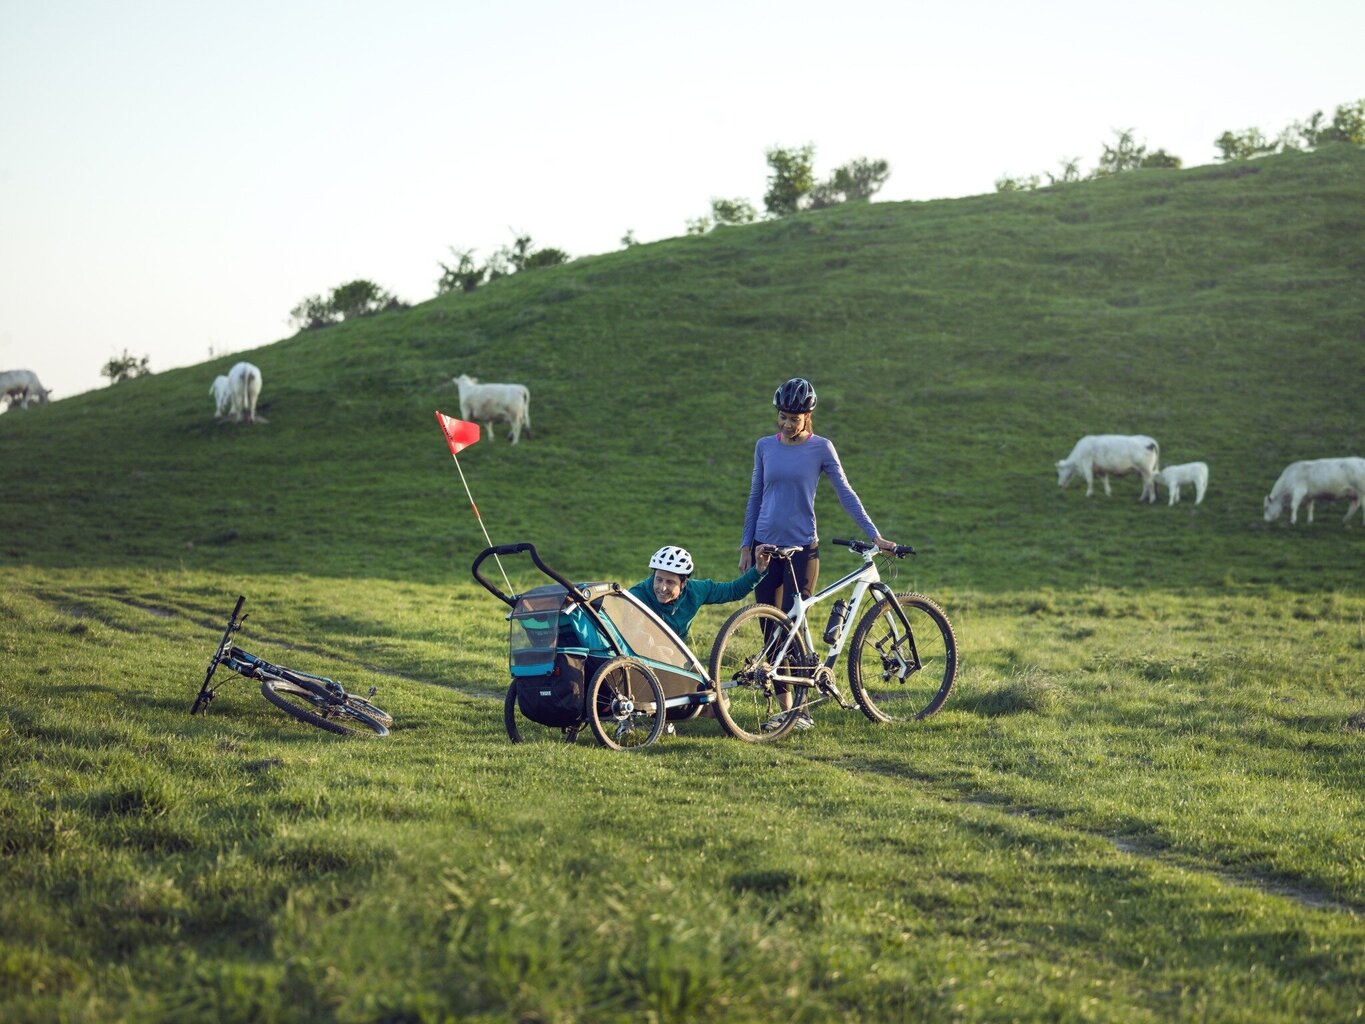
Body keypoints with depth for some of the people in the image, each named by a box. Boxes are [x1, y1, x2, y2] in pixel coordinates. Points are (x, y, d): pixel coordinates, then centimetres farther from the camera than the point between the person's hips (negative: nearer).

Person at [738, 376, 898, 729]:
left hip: (802, 548, -3)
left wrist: (874, 535, -8)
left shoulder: (820, 448, -3)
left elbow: (845, 493, -2)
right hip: (766, 546, 3)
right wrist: (746, 545, 8)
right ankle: (784, 707, 11)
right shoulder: (765, 446, 5)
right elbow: (755, 497, 12)